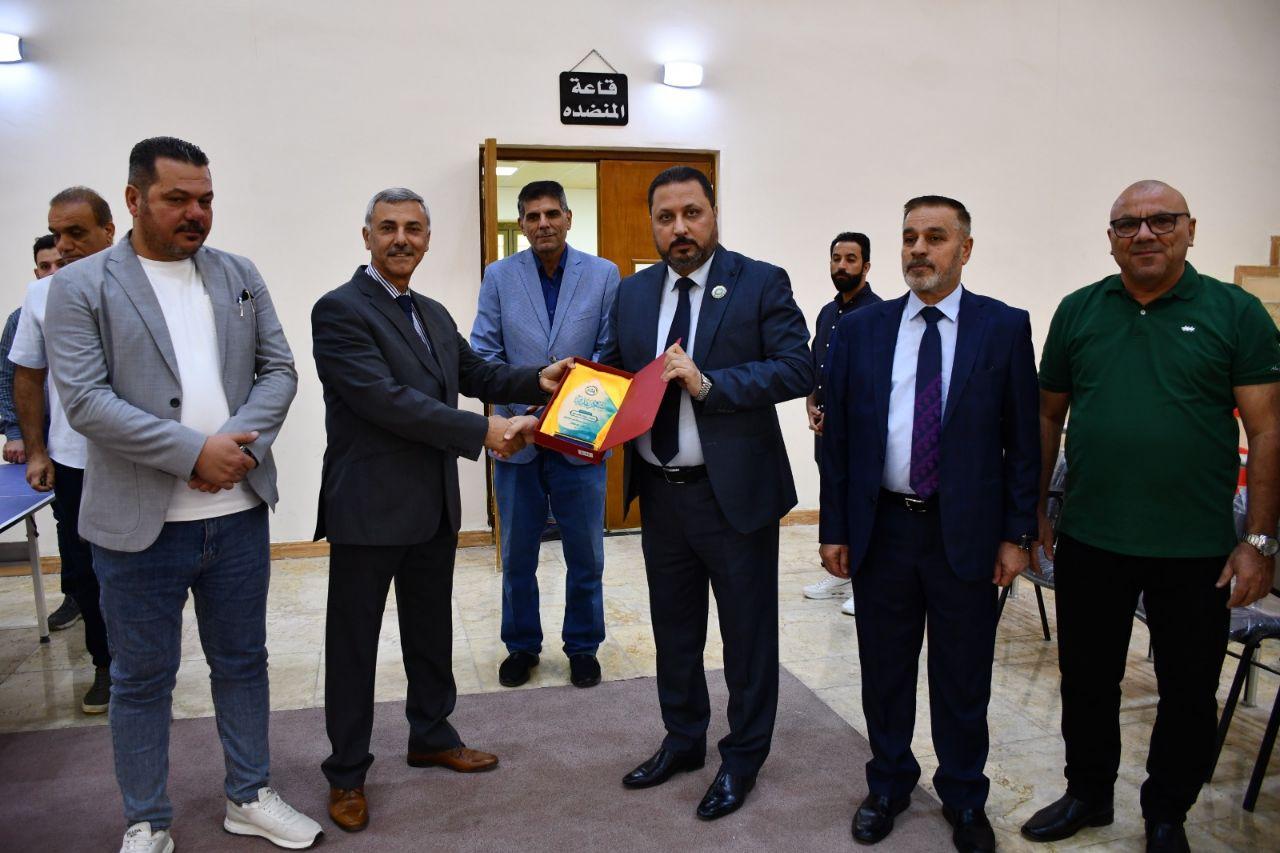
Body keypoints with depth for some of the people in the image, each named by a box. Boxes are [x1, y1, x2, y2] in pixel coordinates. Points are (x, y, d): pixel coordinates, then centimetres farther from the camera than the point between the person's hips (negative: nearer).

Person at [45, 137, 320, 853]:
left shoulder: (240, 276, 8)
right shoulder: (81, 286, -3)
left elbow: (279, 371, 5)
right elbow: (86, 401, -13)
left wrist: (239, 446, -12)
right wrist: (196, 451, -19)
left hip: (239, 511, 4)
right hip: (140, 521, -3)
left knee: (242, 660, 16)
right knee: (143, 678, 11)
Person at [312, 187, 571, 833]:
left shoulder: (434, 314, 13)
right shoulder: (340, 310, -14)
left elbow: (476, 373, 17)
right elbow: (385, 398, -23)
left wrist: (537, 379, -2)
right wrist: (483, 431, -25)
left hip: (434, 506, 8)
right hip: (369, 508, -7)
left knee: (431, 631, 20)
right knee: (354, 642, 8)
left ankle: (432, 737, 40)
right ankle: (346, 773, 24)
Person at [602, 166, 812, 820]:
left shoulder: (761, 283, -7)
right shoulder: (633, 293, 8)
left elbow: (798, 370, -16)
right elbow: (615, 373, 10)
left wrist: (708, 383, -24)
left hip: (734, 491, -5)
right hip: (660, 492, 5)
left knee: (747, 632, 9)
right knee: (673, 627, 19)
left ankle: (741, 759, 28)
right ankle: (682, 740, 40)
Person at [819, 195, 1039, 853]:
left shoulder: (1005, 328, -2)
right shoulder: (859, 329, 2)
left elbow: (1023, 438, -1)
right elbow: (836, 436, 3)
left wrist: (1017, 534, -3)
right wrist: (834, 528, 1)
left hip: (966, 533, -1)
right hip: (880, 528, 2)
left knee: (963, 678, 12)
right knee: (884, 672, 15)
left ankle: (963, 800, 35)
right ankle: (889, 785, 37)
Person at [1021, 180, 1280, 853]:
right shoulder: (1078, 312, 4)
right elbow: (1049, 417, 9)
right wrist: (1036, 510, 8)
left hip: (1196, 550, -2)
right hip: (1089, 541, 2)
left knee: (1189, 694, 13)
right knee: (1086, 682, 15)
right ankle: (1088, 794, 37)